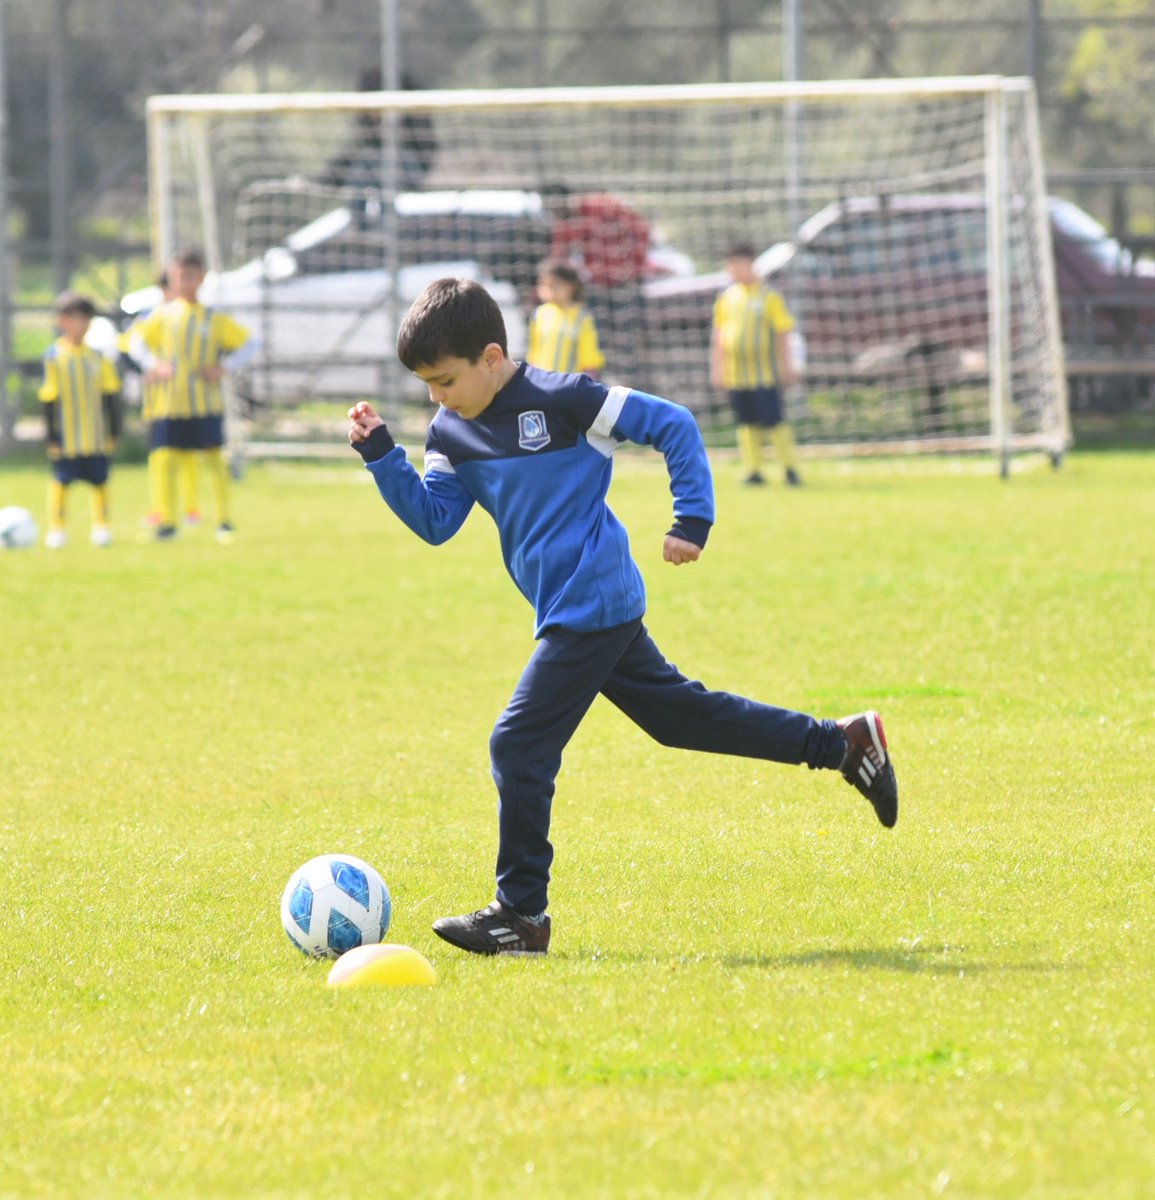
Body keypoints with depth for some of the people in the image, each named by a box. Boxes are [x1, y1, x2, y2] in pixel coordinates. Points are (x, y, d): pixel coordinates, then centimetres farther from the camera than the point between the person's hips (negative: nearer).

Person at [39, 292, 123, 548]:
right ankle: (56, 529, 12)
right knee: (60, 481, 1)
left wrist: (113, 432, 6)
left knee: (100, 481, 6)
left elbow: (111, 396, 9)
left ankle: (101, 527, 18)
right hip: (66, 440, -3)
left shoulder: (98, 358, 3)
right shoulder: (54, 357, -7)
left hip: (97, 439, 3)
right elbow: (48, 399, -6)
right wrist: (52, 438, -7)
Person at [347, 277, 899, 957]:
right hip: (596, 613, 9)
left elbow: (674, 426, -11)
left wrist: (692, 521, -12)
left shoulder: (560, 401, -17)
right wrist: (382, 456, -8)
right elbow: (434, 522, 4)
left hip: (589, 611, -9)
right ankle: (844, 745, 29)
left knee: (520, 746, -11)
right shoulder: (453, 433, 5)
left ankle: (522, 915, -1)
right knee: (677, 711, 19)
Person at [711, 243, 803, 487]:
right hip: (736, 373, 4)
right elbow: (719, 336, 15)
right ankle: (753, 471, 9)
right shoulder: (726, 297, 9)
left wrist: (786, 366, -3)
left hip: (765, 373, -4)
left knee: (774, 420, -5)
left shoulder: (768, 296, -4)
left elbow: (782, 333, -2)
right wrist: (717, 367, 13)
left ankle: (790, 469, 5)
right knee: (747, 423, 5)